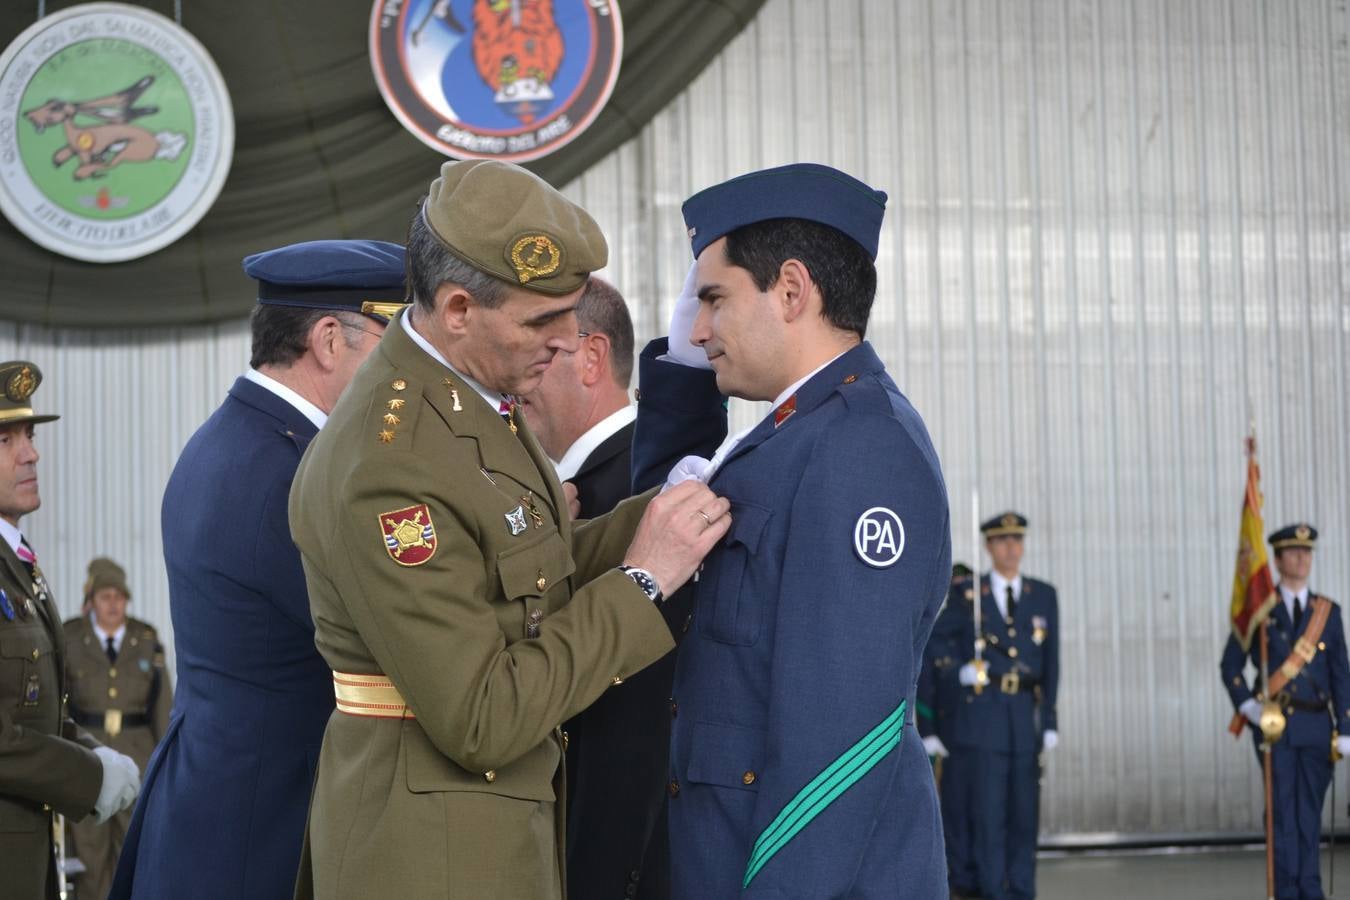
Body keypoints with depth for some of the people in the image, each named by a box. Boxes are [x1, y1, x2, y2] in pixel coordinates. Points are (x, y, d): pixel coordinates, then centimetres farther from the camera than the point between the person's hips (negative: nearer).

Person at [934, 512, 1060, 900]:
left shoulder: (1044, 596, 10)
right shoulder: (966, 595, 4)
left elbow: (1050, 662, 9)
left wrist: (1050, 721, 3)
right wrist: (957, 673, -5)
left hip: (1026, 715, 2)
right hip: (982, 716, -2)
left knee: (1025, 810, 3)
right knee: (988, 810, -4)